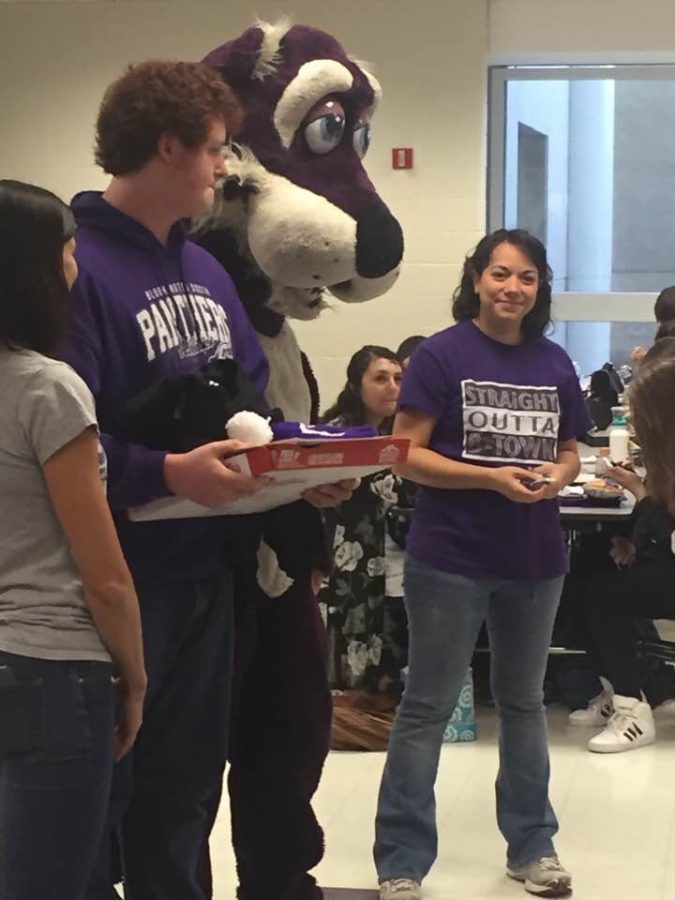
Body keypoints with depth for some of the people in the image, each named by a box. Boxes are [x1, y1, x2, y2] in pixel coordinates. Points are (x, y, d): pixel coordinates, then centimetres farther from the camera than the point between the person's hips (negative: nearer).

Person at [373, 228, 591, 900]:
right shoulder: (442, 354, -9)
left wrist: (555, 476, -9)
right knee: (427, 708, 1)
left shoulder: (555, 363, 6)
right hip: (450, 559, -5)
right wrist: (491, 477, -22)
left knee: (523, 702, 17)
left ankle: (532, 845, 30)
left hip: (535, 558, 5)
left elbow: (569, 452, 14)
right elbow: (406, 454, -13)